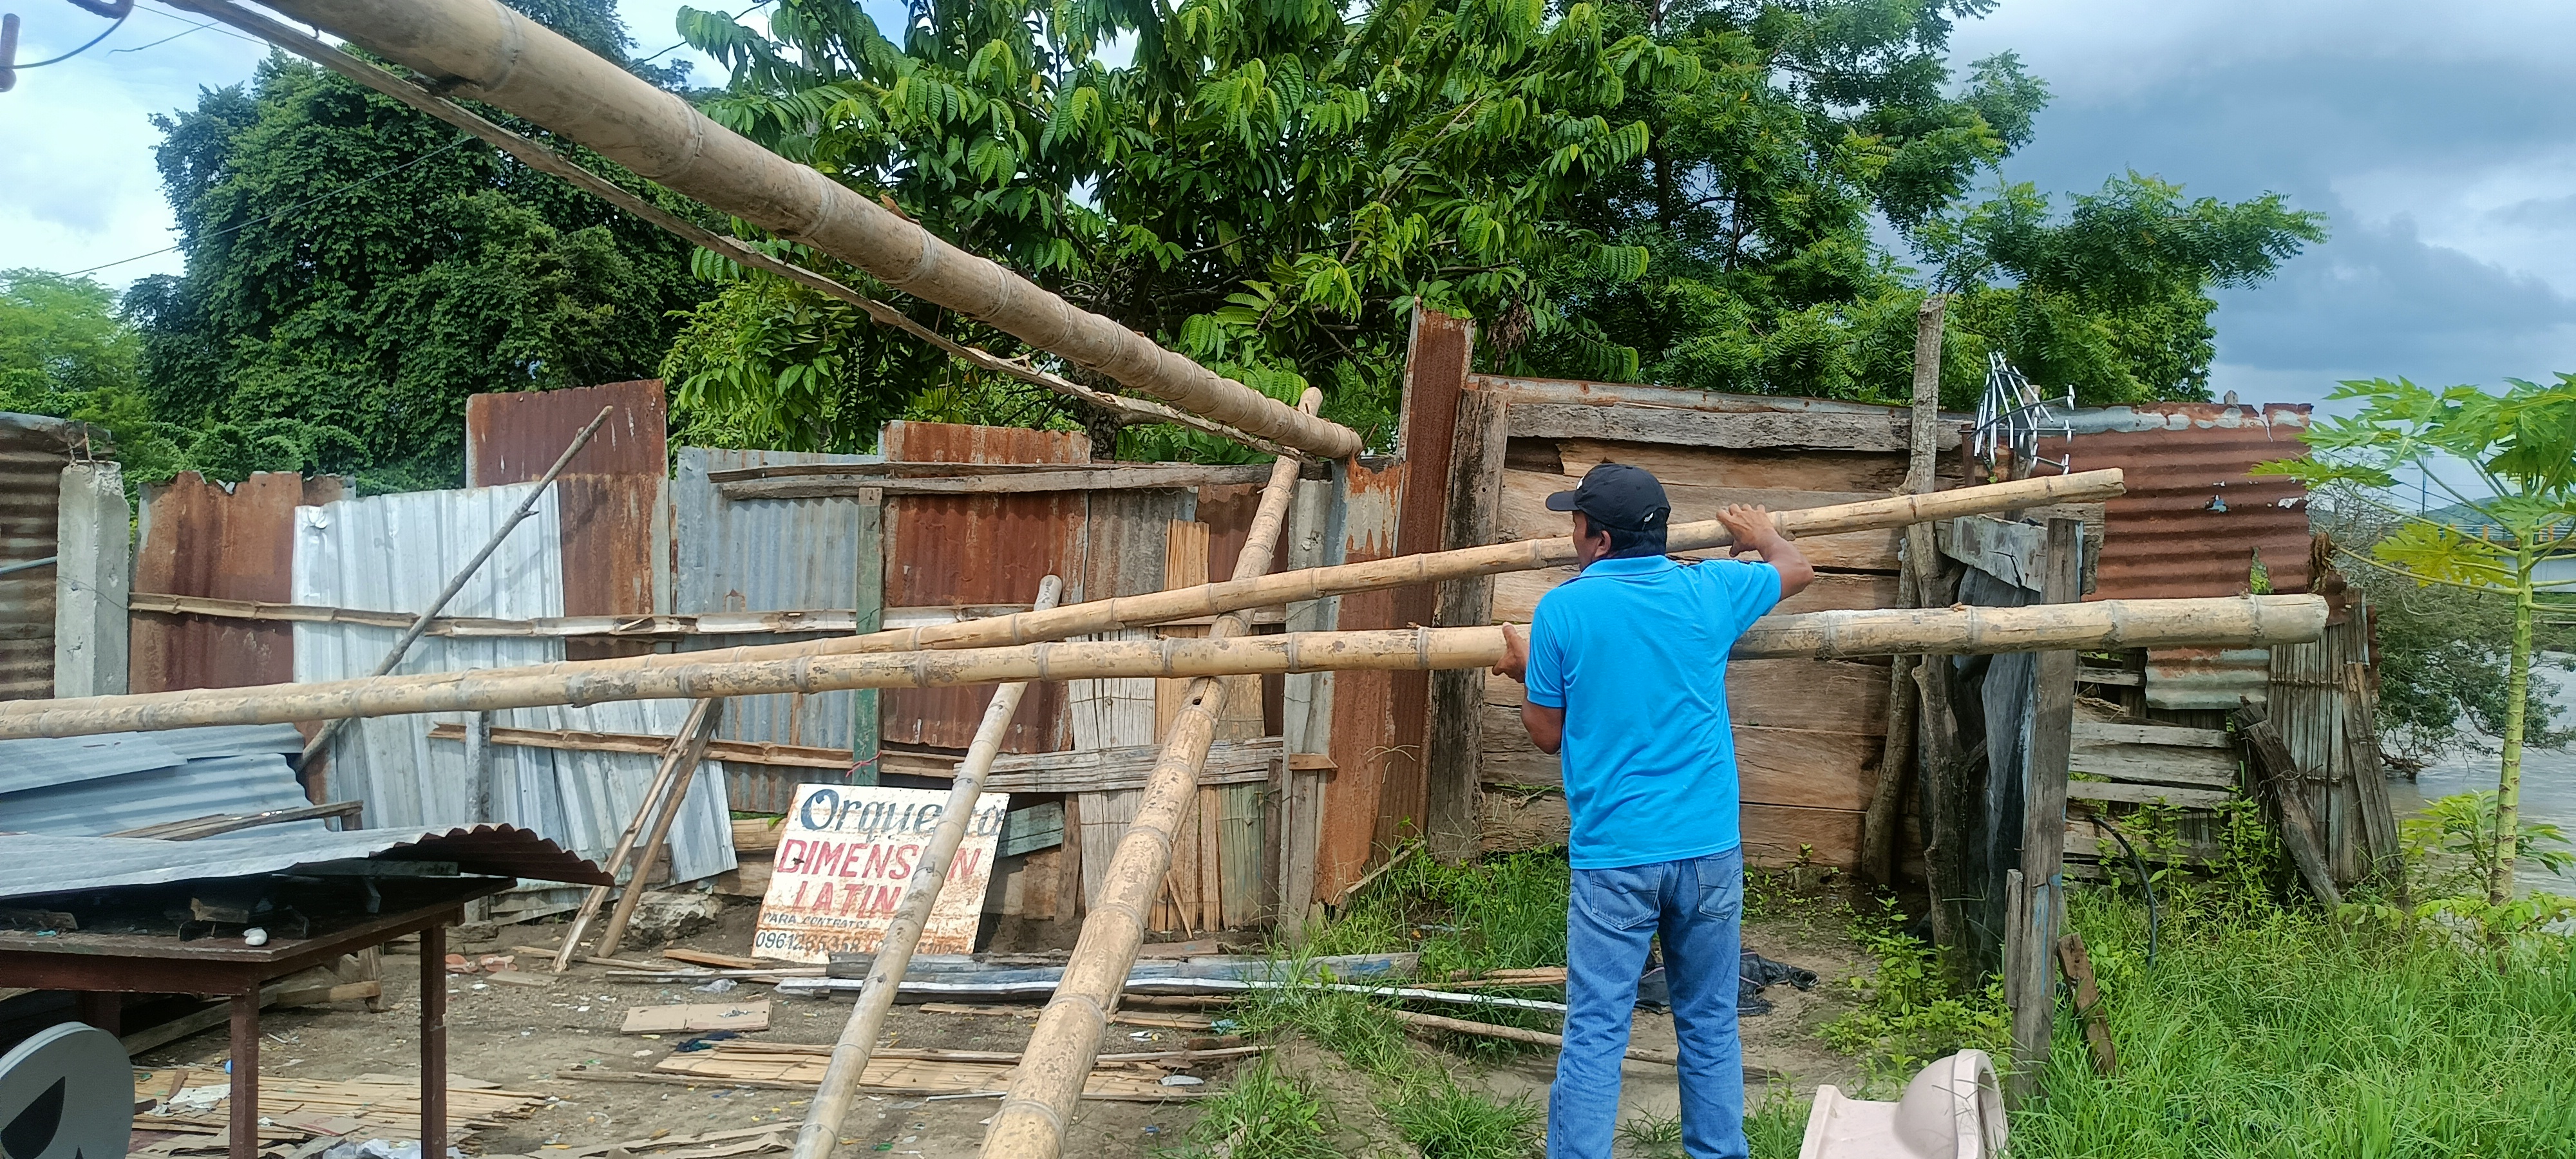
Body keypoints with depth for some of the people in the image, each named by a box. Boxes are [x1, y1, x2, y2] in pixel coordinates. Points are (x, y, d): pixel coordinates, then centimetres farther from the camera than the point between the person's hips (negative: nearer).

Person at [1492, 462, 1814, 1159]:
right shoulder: (1708, 590, 1)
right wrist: (1760, 534, 43)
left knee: (1594, 1036, 0)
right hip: (1709, 847, 3)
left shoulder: (1562, 609, -6)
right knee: (1711, 1027, 15)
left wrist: (1525, 672, 22)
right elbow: (1797, 569, 22)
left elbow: (1549, 736, 3)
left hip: (1613, 856, -3)